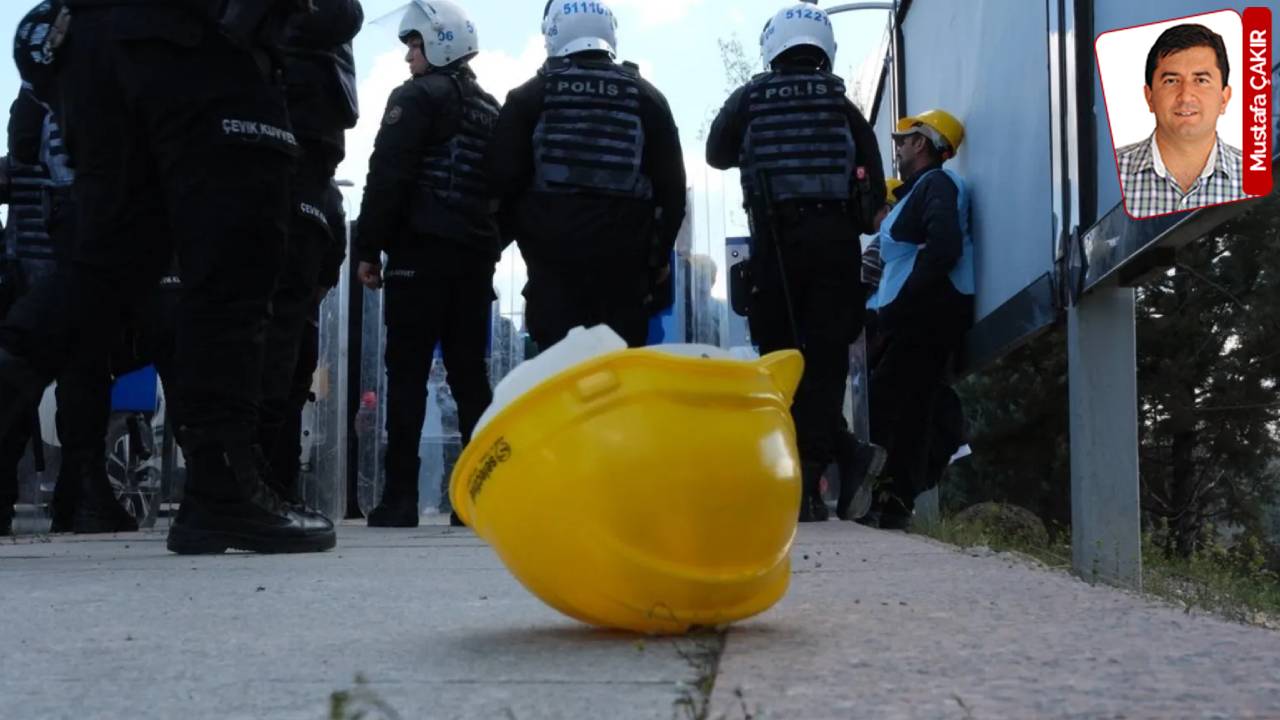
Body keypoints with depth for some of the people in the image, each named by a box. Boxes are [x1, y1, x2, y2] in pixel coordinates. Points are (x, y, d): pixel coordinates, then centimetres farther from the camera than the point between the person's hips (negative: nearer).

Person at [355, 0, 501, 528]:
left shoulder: (417, 97, -3)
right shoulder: (490, 110, 21)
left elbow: (387, 177, -12)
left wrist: (368, 248, -8)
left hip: (421, 252, -7)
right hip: (475, 256, 7)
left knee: (407, 374, -6)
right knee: (470, 372, 7)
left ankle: (400, 498, -10)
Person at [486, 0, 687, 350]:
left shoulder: (530, 96, 3)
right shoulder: (645, 97, 9)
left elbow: (504, 176, -2)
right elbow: (671, 185, 9)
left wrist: (527, 231, 16)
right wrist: (659, 254, 17)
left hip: (552, 254, -1)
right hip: (623, 255, 1)